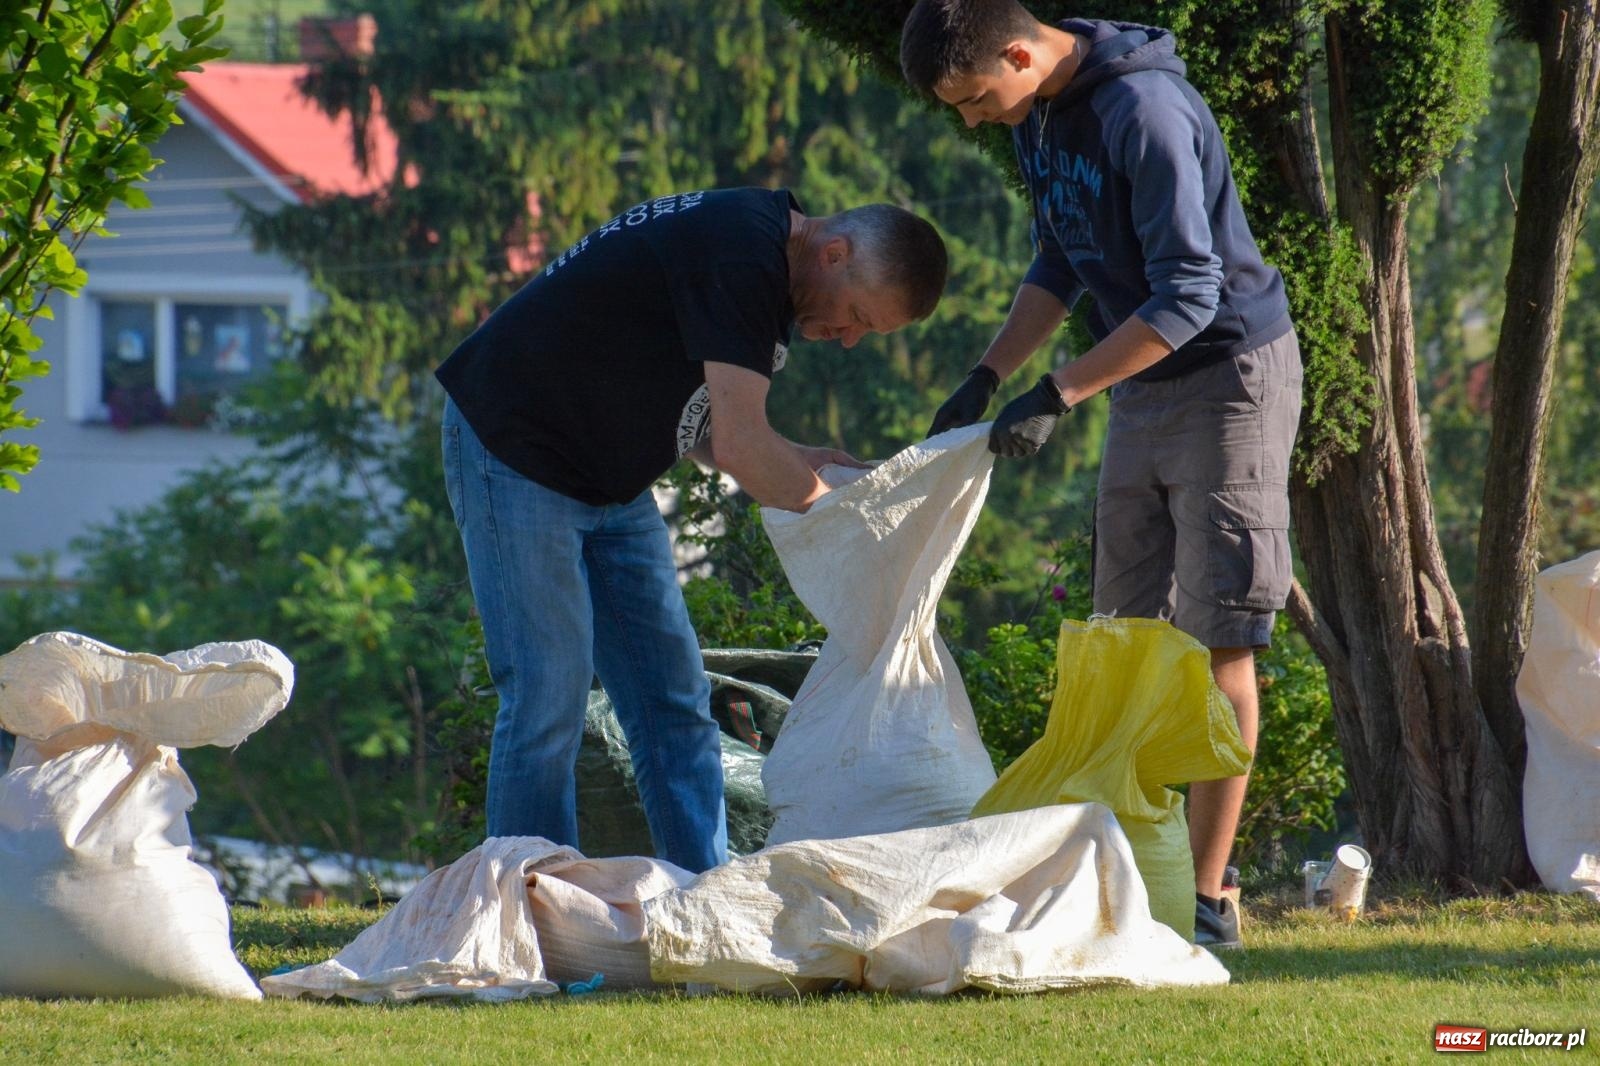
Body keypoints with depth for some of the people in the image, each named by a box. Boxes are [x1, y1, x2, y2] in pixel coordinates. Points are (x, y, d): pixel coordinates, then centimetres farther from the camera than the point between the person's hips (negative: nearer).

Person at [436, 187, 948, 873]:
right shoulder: (742, 254, -25)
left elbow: (701, 427, 11)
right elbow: (740, 449, -27)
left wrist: (798, 460, -4)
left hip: (610, 480, 10)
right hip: (514, 453, -10)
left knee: (676, 707, 5)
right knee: (547, 705, -12)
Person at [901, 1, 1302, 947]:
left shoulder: (1144, 113, -26)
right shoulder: (1037, 115, 3)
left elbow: (1189, 296, -27)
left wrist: (1057, 397, -27)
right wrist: (988, 377, 4)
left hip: (1230, 378, -9)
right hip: (1141, 390, 9)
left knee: (1215, 641, -8)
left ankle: (1210, 898, -6)